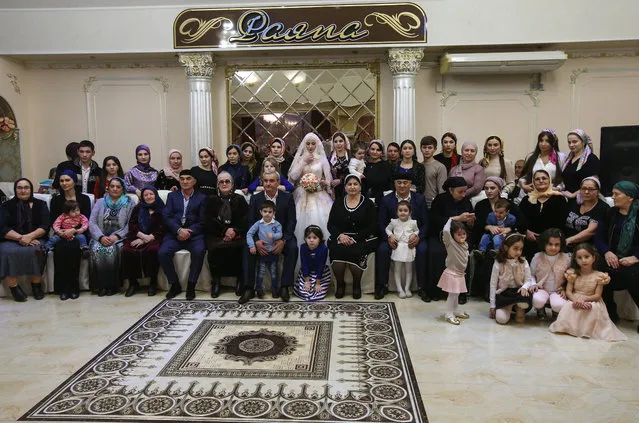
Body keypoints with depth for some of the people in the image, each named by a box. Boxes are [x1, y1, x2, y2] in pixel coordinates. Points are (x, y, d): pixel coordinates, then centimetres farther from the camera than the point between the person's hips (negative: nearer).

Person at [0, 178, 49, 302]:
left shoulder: (40, 204, 12)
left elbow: (45, 226, 0)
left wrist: (30, 236, -18)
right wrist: (20, 238, -17)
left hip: (34, 239, -1)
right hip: (11, 240, 1)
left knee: (34, 250, -33)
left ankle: (36, 285, -19)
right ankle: (14, 287, -21)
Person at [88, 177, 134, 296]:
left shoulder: (129, 203, 10)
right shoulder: (100, 202, 18)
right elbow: (92, 222, 6)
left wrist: (116, 236, -17)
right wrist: (101, 237, -12)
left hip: (119, 238, -2)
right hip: (101, 238, 2)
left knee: (111, 250, -34)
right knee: (96, 249, -30)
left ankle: (113, 284, -20)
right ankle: (101, 284, -19)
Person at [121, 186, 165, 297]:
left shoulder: (162, 209, 7)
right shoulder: (138, 208, 18)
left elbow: (161, 229, -2)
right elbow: (132, 225, 9)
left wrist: (146, 239, -12)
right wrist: (142, 235, -10)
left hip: (154, 238, -3)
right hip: (137, 237, 3)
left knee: (153, 249, -37)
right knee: (126, 250, -28)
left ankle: (153, 282, -20)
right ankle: (133, 283, -15)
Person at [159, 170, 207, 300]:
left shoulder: (202, 197, 12)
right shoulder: (172, 196, 17)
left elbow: (202, 221, 2)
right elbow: (166, 216, 4)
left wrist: (188, 232, -14)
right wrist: (179, 230, -13)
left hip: (194, 234, -2)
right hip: (174, 234, 2)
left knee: (199, 251, -33)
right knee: (163, 253, -25)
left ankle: (191, 286, -14)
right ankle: (175, 284, -5)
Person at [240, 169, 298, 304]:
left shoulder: (287, 197, 0)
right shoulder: (255, 198, 3)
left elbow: (292, 222, -5)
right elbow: (251, 222, -1)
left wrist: (283, 240, -20)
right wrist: (256, 241, -20)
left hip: (282, 236, -1)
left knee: (293, 248, -30)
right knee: (248, 248, -27)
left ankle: (284, 287, -20)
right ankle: (249, 288, -20)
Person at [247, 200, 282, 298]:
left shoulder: (277, 224, -4)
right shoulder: (258, 224, -3)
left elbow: (280, 234, -14)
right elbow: (249, 233, -6)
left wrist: (273, 235, -36)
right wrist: (252, 245, -17)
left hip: (273, 252, 0)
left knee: (274, 272, 12)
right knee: (261, 272, 6)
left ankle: (275, 290, 24)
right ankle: (259, 290, 18)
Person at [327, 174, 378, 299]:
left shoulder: (368, 203, 6)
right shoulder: (338, 203, 14)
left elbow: (373, 226, -1)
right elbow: (331, 224, 10)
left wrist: (355, 238, -13)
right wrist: (340, 235, -12)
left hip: (362, 239, -2)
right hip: (340, 238, 2)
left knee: (355, 252, -33)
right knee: (336, 251, -30)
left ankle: (357, 285, -7)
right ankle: (340, 284, -6)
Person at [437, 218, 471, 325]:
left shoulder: (465, 245, 4)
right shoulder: (451, 243, -18)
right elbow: (445, 231, -33)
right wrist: (451, 220, -22)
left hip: (460, 274, 7)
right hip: (451, 274, -7)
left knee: (456, 294, 18)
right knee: (453, 294, -3)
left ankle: (454, 311, 33)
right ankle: (448, 314, 8)